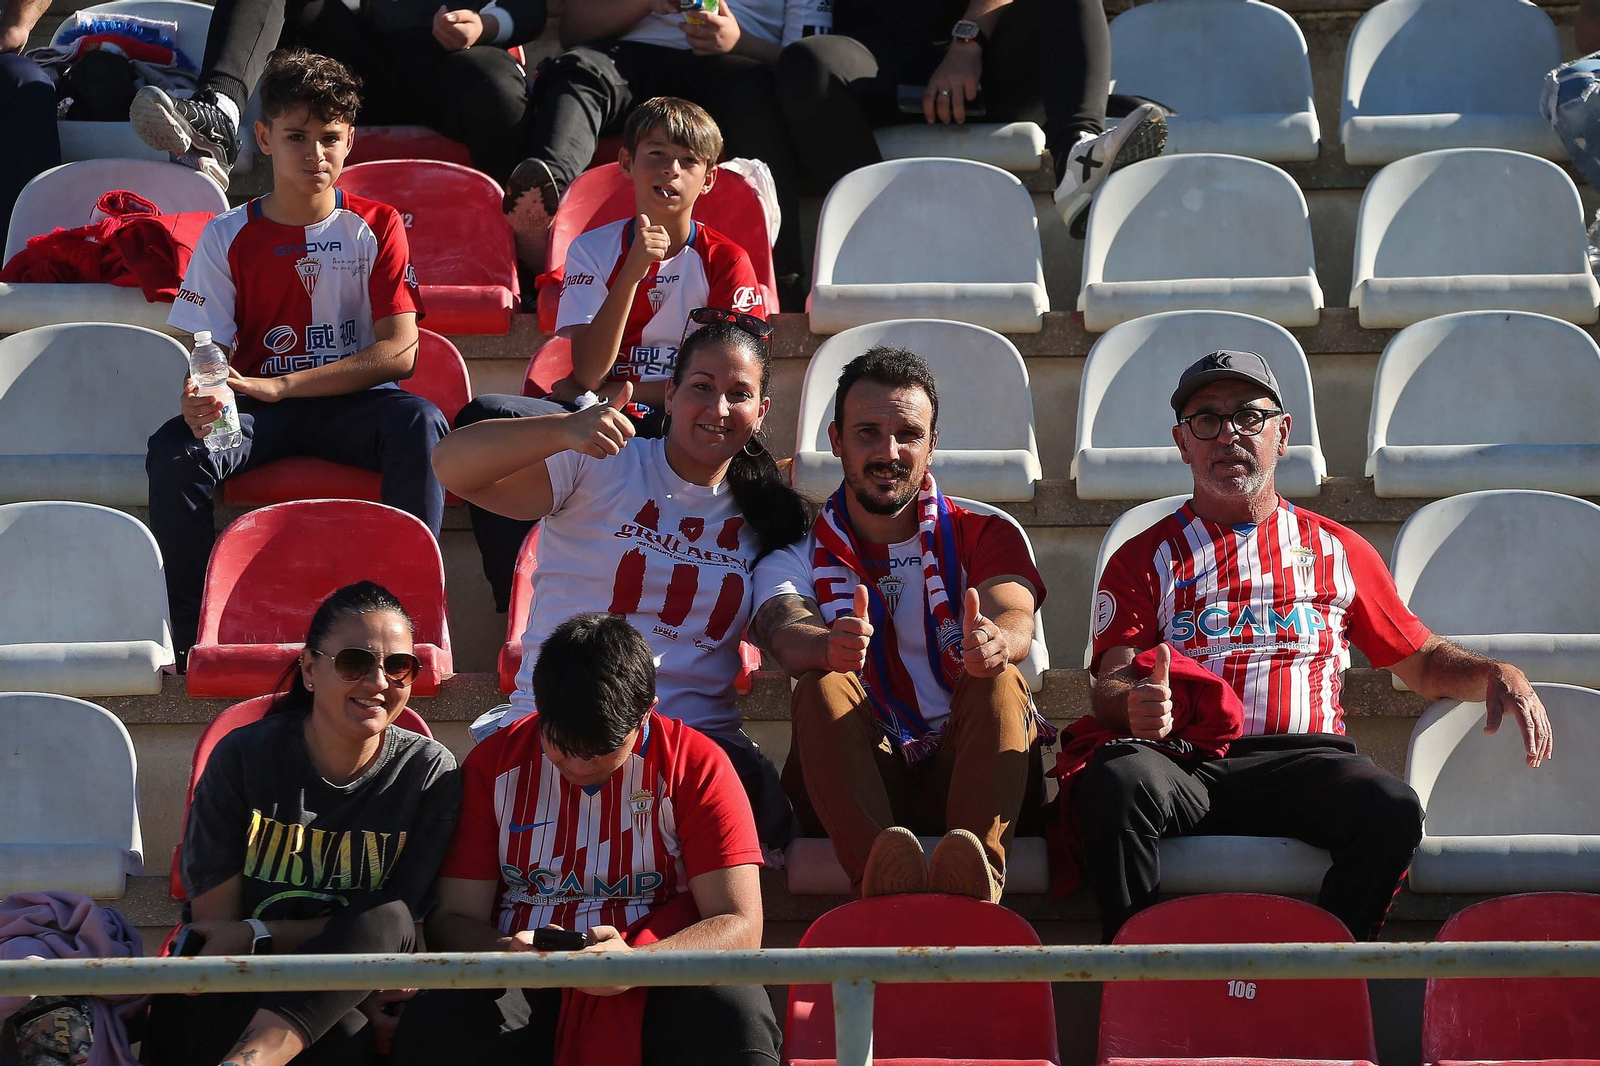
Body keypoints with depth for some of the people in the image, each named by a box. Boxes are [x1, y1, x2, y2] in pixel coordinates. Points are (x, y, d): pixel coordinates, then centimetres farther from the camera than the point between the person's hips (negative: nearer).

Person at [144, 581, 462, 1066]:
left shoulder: (429, 772, 0)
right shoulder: (243, 756, -1)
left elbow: (388, 931, -3)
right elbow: (215, 925, -5)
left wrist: (255, 935, -15)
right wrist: (345, 994, -18)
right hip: (239, 1001, -3)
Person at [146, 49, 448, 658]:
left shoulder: (376, 227, 0)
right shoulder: (229, 237, 4)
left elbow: (398, 351, -9)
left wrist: (280, 385, -19)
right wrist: (203, 397, -29)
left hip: (354, 402, -1)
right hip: (256, 407, 1)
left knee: (420, 422, -34)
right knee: (174, 452, -30)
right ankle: (192, 643, -17)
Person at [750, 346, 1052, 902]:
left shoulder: (986, 537, 11)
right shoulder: (798, 557, 11)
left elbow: (1016, 621, -13)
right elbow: (786, 638, -14)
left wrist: (995, 643, -41)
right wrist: (830, 646, -41)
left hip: (965, 773, 0)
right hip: (859, 783, 0)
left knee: (998, 682, -28)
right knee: (823, 687, -27)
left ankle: (979, 879, -55)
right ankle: (878, 875, -55)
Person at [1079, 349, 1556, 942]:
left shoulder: (1337, 552, 23)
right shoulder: (1145, 559, 18)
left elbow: (1423, 662, 26)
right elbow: (1110, 687, 5)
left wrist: (1497, 676, 3)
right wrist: (1134, 705, -21)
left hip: (1303, 760, 1)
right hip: (1185, 764, -1)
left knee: (1391, 810, -32)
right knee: (1113, 781, -36)